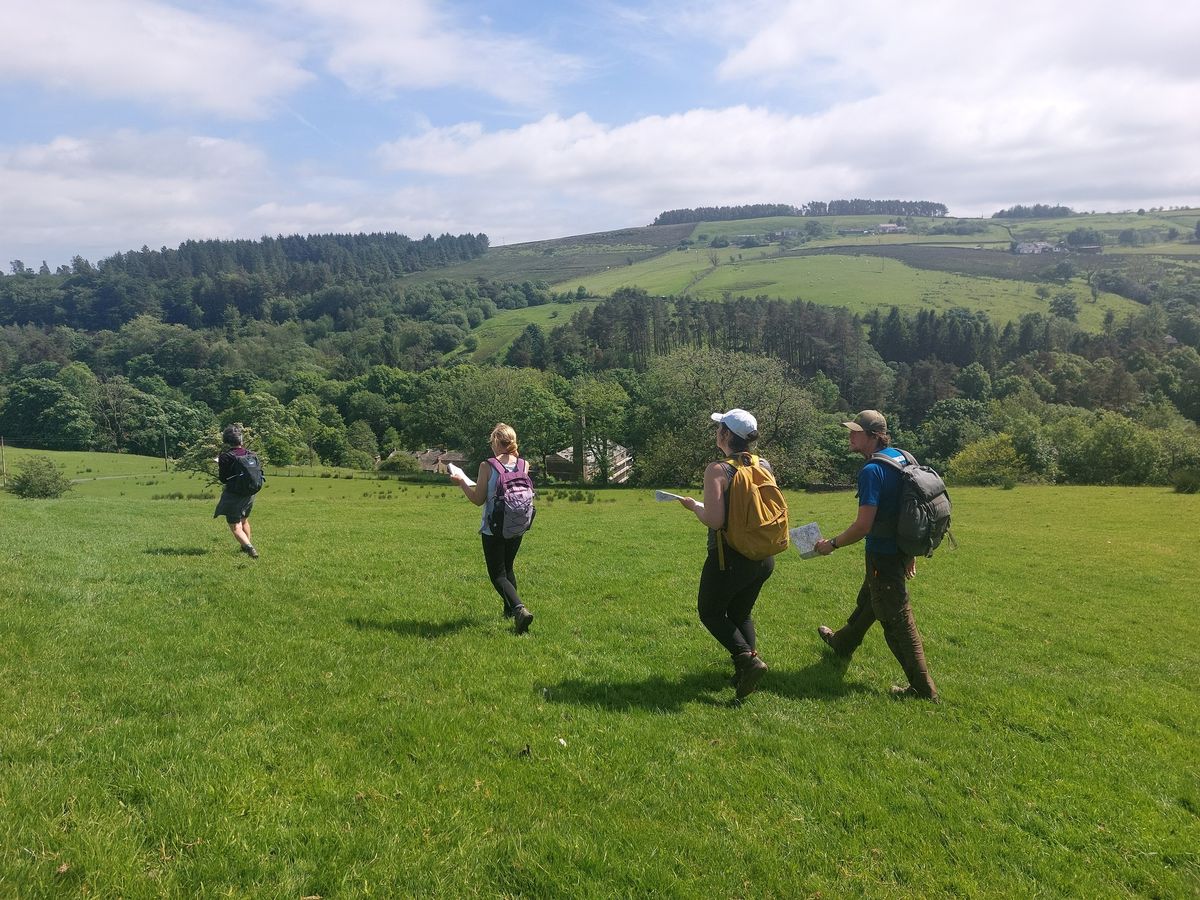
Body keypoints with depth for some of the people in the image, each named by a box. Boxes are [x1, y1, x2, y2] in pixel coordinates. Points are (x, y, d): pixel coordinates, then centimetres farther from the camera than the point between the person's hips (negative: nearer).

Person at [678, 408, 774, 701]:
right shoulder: (764, 466, 0)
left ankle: (748, 658, -2)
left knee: (710, 612, 14)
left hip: (730, 558, -6)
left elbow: (714, 521, -24)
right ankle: (748, 664, 18)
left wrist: (694, 505, -6)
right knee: (741, 613, 24)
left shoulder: (717, 470, -19)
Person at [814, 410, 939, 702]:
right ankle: (843, 643, 51)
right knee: (868, 601, 28)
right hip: (900, 548, 10)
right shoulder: (900, 457, 4)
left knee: (897, 621, 1)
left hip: (883, 555, -10)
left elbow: (863, 526, -26)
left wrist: (832, 544, -11)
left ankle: (923, 688, 9)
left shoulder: (872, 471, -24)